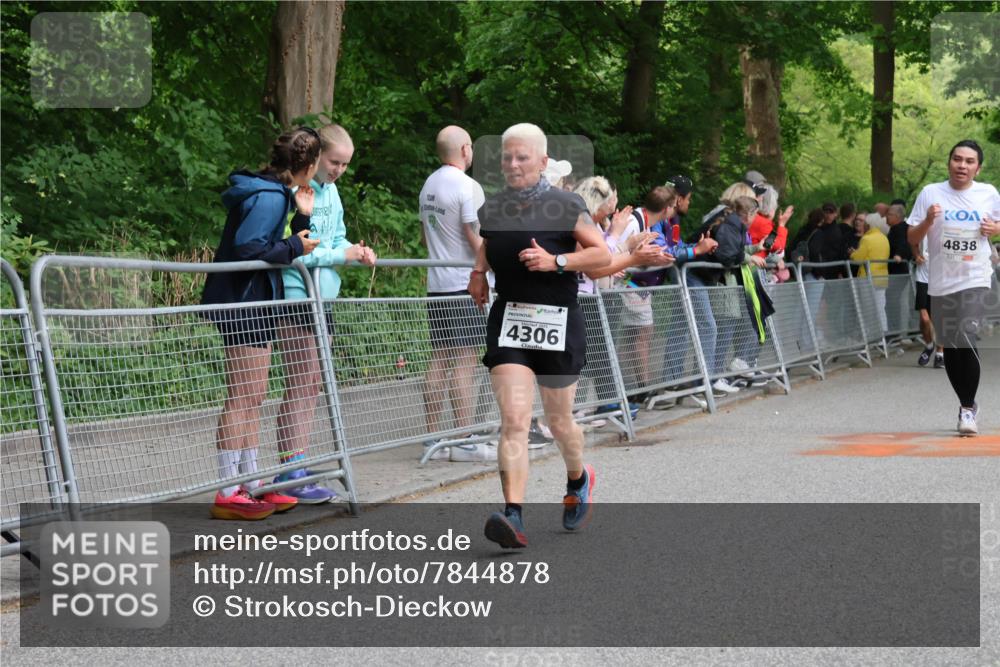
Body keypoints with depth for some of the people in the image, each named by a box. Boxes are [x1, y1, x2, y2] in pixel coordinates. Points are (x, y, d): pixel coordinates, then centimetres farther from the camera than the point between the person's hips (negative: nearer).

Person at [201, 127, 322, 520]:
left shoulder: (277, 193, 14)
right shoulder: (268, 197, -17)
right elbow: (247, 246, -25)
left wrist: (302, 216, 3)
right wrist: (294, 247, -15)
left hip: (255, 302, 11)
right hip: (242, 303, -11)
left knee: (253, 399, 14)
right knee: (242, 399, -9)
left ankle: (249, 485, 21)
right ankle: (228, 495, -7)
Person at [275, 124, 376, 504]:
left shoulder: (330, 192, 14)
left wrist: (357, 252, -2)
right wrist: (340, 255, -18)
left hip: (322, 297, 9)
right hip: (295, 295, -9)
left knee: (312, 384, 10)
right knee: (300, 384, -9)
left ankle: (297, 466, 16)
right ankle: (291, 473, -6)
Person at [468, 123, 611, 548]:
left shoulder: (566, 206, -5)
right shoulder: (491, 210, 9)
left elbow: (603, 254, -6)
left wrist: (556, 261, -17)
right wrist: (478, 273, 11)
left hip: (557, 322, -2)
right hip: (508, 322, 2)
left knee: (558, 422, 11)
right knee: (513, 421, -13)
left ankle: (579, 479, 44)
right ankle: (514, 517, -22)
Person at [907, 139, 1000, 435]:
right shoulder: (931, 194, 0)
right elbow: (911, 238, 1)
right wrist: (928, 221, -18)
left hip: (974, 280, -2)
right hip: (941, 283, 2)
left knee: (966, 342, -17)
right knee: (950, 349, 8)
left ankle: (968, 408, -3)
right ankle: (967, 405, 26)